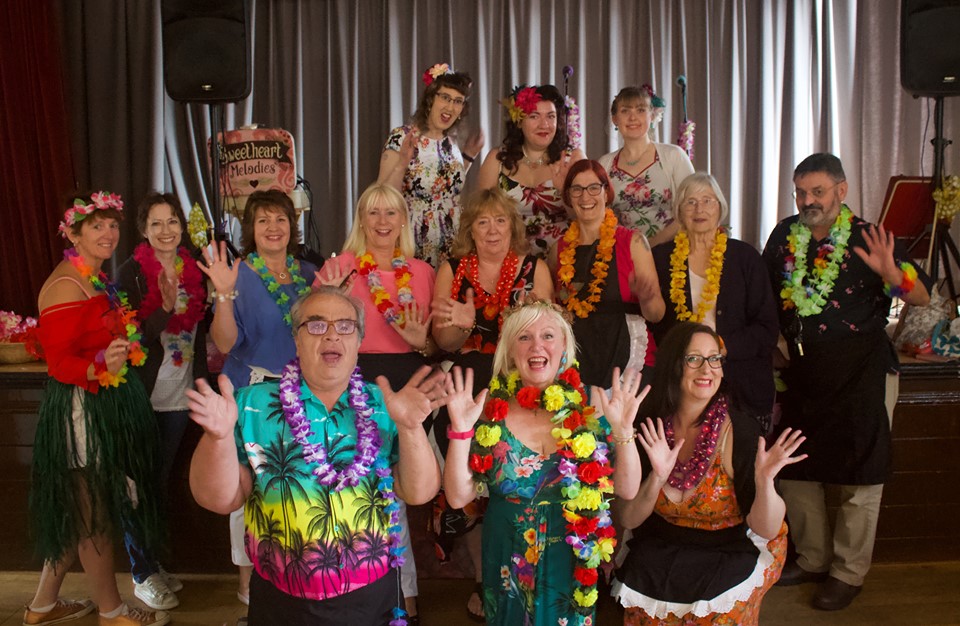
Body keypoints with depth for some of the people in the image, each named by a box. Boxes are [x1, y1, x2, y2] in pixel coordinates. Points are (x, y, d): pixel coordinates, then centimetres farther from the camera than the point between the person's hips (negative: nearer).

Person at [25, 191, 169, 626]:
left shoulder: (97, 279, 12)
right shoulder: (65, 285, -17)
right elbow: (58, 362, -21)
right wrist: (101, 368, -38)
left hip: (106, 409, 9)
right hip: (82, 410, -9)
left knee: (78, 512, 19)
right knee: (96, 514, 5)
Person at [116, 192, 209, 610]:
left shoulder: (193, 271, 4)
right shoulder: (131, 273, -10)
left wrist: (202, 382, 6)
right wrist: (165, 307, -29)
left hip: (179, 395, 5)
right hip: (143, 395, -4)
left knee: (162, 480, 16)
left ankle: (154, 562, 31)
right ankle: (142, 574, 19)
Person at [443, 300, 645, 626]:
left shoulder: (593, 403, -8)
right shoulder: (490, 407, -10)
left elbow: (628, 489, -6)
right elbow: (458, 496, -10)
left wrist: (624, 429, -20)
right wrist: (461, 429, -22)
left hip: (574, 564, 0)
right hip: (508, 566, 0)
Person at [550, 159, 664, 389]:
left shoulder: (633, 242, 0)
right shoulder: (560, 249, 8)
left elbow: (656, 315, -1)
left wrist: (646, 298, -21)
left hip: (626, 361, -2)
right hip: (576, 363, 2)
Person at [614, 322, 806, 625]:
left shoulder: (742, 431, -14)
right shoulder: (650, 428, -8)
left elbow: (767, 531, -12)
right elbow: (628, 520, -7)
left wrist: (764, 481, -30)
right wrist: (657, 477, -24)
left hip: (726, 563, -1)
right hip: (653, 561, 1)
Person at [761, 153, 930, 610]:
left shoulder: (869, 239, -9)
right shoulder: (784, 237, 4)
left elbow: (923, 297, -10)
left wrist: (892, 273, -29)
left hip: (859, 372, -5)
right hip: (802, 372, 5)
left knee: (859, 478, 4)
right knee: (796, 470, 14)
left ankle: (848, 572, 22)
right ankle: (812, 559, 33)